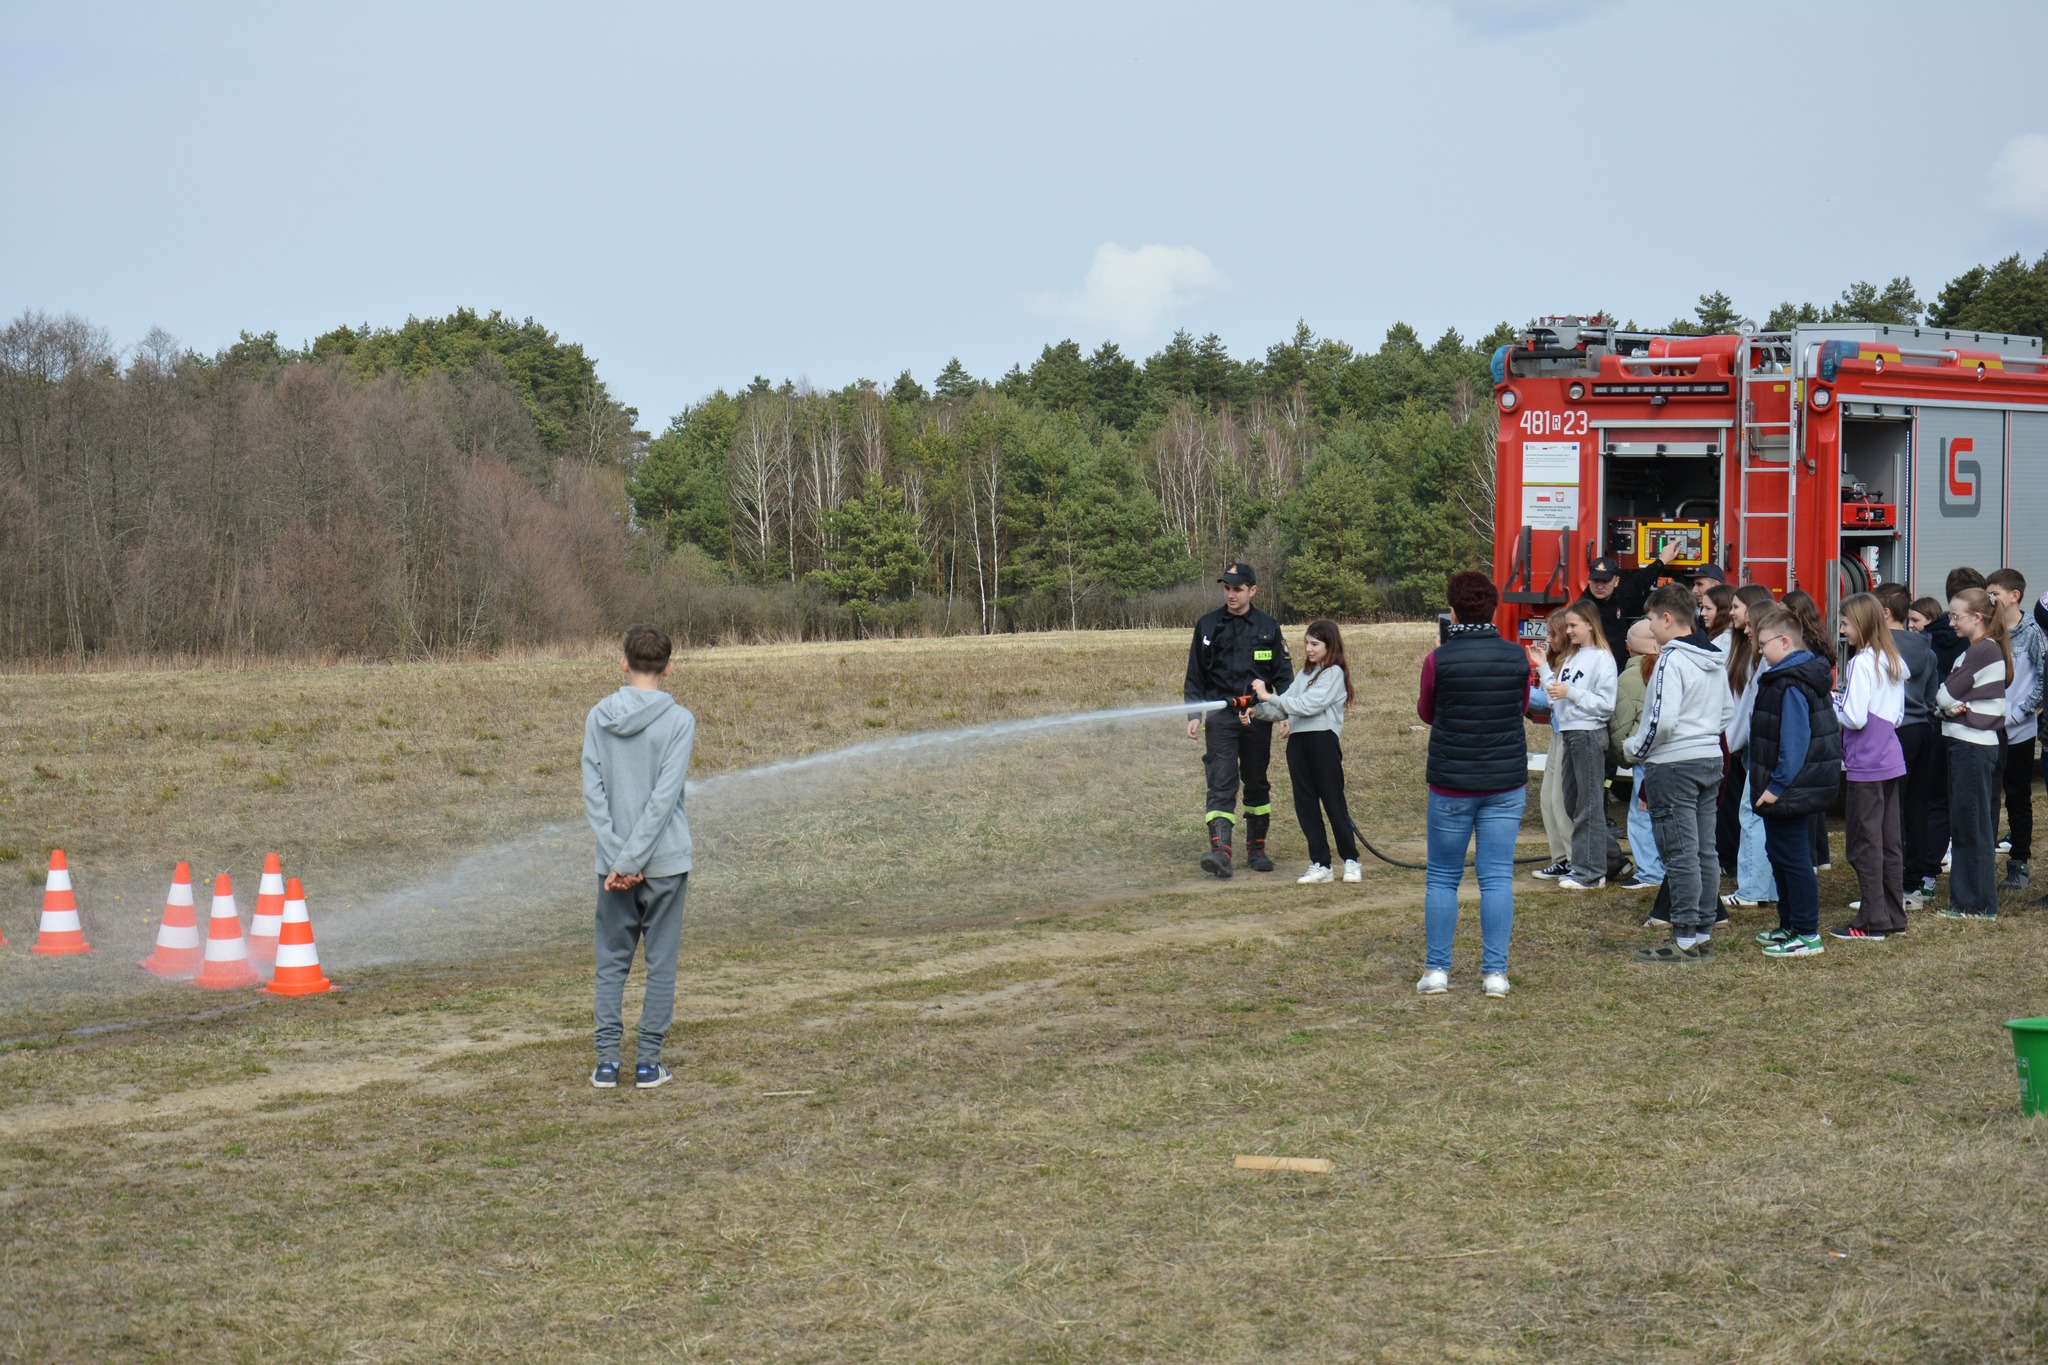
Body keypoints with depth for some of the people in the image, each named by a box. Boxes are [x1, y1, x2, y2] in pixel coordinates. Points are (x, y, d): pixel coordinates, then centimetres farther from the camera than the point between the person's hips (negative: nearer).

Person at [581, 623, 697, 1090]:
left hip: (613, 862, 2)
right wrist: (631, 861, -13)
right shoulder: (679, 720, -8)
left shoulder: (598, 717, 1)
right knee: (661, 962, 6)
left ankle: (607, 1060, 7)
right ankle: (648, 1063, 6)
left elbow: (593, 793, -5)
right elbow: (664, 796, -14)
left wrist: (618, 859, -7)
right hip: (665, 860, -2)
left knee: (612, 961, 11)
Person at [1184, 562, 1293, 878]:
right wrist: (1194, 716, -1)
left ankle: (1256, 849, 23)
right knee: (1221, 784, -13)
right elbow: (1194, 676, 8)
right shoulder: (1207, 626, 5)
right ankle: (1220, 852, -24)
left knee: (1257, 784, 11)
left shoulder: (1268, 628, 7)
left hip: (1258, 718, 2)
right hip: (1220, 717, -2)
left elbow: (1283, 675, 10)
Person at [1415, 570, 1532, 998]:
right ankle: (1495, 972, 2)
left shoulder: (1439, 660, -10)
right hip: (1507, 784, 2)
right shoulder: (1516, 658, -2)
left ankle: (1436, 970, 8)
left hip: (1451, 785, -2)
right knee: (1498, 877, 4)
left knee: (1442, 877, 9)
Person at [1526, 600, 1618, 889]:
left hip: (1589, 734, -9)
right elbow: (1557, 697, 12)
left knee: (1589, 804, -4)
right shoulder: (1571, 657, 16)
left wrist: (1571, 692, -20)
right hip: (1569, 733, 9)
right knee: (1572, 800, 13)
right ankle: (1611, 856, 23)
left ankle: (1589, 872, 1)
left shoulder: (1602, 659, -10)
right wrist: (1543, 668, 8)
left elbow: (1606, 703, -16)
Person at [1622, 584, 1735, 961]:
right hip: (1711, 760, 9)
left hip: (1673, 765, -9)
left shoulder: (1672, 659, -16)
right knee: (1705, 852, 11)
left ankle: (1685, 940, -5)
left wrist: (1634, 750, -8)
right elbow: (1727, 711, 20)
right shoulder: (1716, 659, 11)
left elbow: (1662, 719, -22)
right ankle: (1704, 933, 16)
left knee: (1680, 854, -6)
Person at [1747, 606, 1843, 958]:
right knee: (1780, 852, 19)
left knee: (1791, 856, -5)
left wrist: (1777, 786, -23)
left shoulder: (1791, 684, -20)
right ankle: (1790, 925, 28)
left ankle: (1807, 934, 0)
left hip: (1790, 787, -11)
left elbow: (1794, 741, -26)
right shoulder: (1809, 674, 12)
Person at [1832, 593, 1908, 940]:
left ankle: (1872, 921, -1)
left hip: (1867, 766, -8)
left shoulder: (1861, 664, -15)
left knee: (1865, 843, -2)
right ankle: (1895, 916, 18)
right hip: (1892, 761, 9)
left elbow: (1855, 718, -21)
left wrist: (1830, 704, -2)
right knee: (1890, 841, 13)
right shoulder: (1894, 662, 11)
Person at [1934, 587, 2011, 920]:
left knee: (1971, 825, -5)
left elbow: (1944, 694, -16)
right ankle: (1967, 898, 17)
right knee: (1969, 825, 12)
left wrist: (1950, 705, 4)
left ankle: (1978, 904, 0)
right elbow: (1945, 697, 11)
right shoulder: (1979, 648, 15)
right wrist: (1952, 707, -9)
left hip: (1972, 746, -10)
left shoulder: (1982, 651, -16)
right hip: (1973, 744, 10)